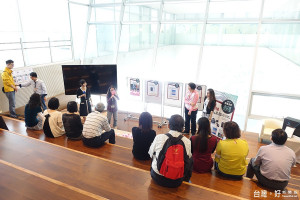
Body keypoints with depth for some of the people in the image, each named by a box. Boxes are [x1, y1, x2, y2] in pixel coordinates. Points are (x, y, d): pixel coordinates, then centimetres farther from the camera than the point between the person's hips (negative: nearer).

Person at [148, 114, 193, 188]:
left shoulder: (159, 137, -15)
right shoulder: (187, 142, -14)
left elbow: (150, 153, 3)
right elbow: (188, 157, 4)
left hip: (157, 178, 0)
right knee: (191, 159, 21)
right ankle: (185, 181, 38)